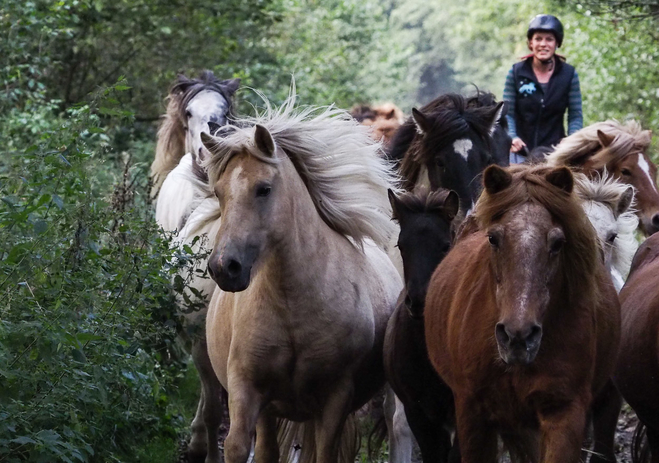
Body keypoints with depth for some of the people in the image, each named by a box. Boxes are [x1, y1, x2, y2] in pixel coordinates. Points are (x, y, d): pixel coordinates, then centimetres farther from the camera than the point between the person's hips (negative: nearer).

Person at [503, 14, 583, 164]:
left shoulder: (569, 74, 1)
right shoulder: (516, 72, 0)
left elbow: (576, 115, 1)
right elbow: (507, 113, -1)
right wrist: (512, 137, -20)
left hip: (555, 150, 0)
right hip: (521, 152, 0)